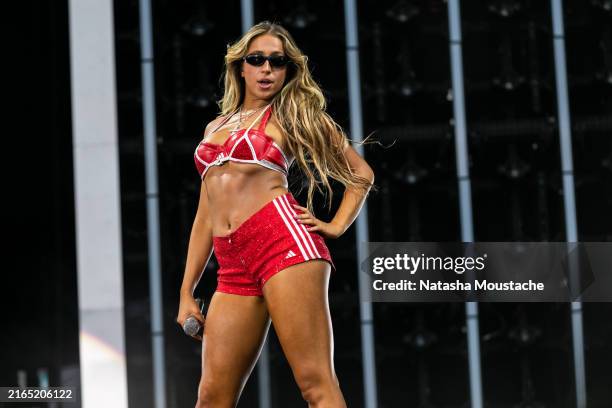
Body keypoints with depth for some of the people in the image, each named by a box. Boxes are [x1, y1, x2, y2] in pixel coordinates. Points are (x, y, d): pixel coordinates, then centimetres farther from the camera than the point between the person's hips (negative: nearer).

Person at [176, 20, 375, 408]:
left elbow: (362, 173, 17)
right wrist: (186, 292, 21)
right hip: (234, 265, 6)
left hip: (282, 239, -6)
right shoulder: (216, 127, 27)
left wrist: (336, 227, 2)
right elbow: (205, 215, 26)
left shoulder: (292, 114, 12)